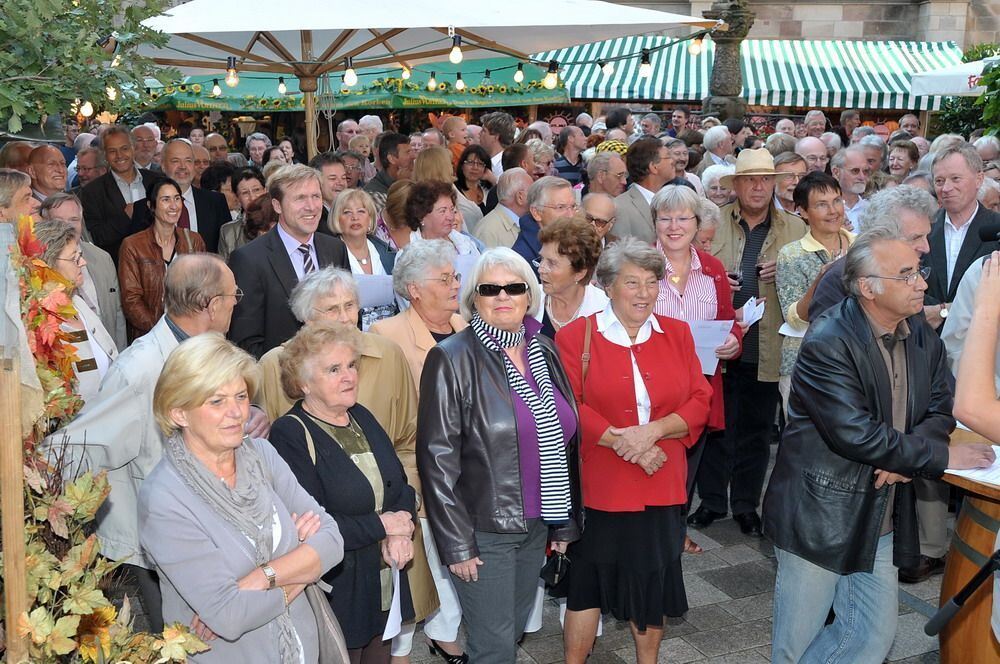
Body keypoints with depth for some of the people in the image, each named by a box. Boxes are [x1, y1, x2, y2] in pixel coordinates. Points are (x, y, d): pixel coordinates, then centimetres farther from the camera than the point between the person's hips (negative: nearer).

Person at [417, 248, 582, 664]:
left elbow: (562, 440, 12)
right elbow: (438, 458, -14)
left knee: (516, 630, 18)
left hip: (536, 522, 6)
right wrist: (456, 543, -15)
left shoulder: (544, 352, 6)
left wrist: (565, 520, 11)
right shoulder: (452, 359, -12)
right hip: (483, 528, -6)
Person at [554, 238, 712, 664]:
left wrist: (653, 430, -15)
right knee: (588, 582, 8)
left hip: (660, 486, 3)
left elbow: (699, 402, 1)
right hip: (597, 485, -3)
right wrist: (620, 441, -18)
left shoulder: (676, 334, 7)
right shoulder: (575, 336, -4)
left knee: (653, 583, 13)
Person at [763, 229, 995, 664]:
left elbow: (940, 410, 7)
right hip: (820, 515, -6)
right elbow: (857, 436, -24)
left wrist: (905, 455, -14)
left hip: (882, 519, 7)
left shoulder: (923, 337, 4)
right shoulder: (827, 345, -19)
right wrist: (939, 457, -16)